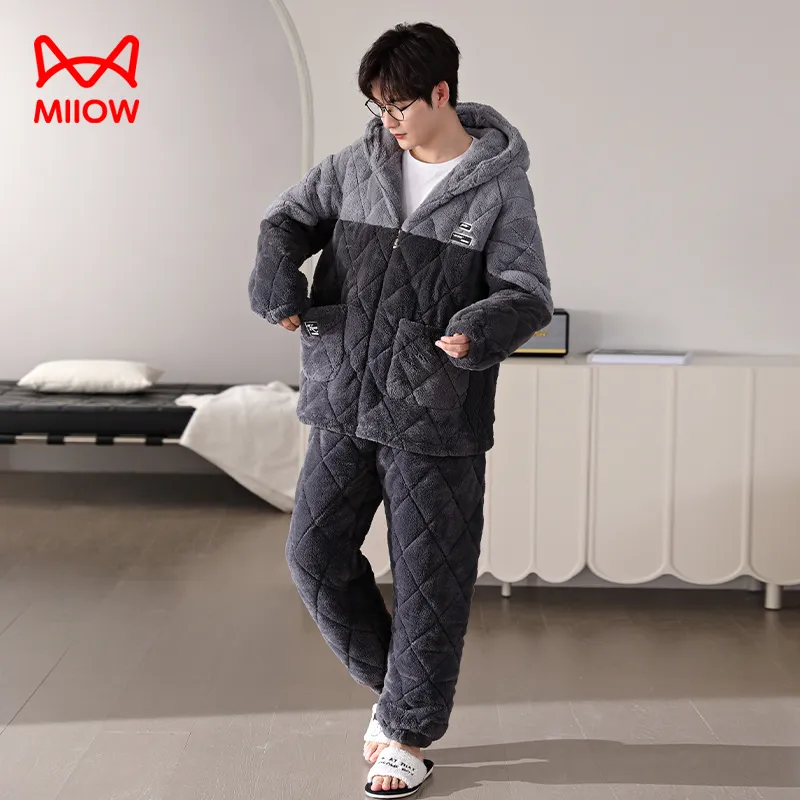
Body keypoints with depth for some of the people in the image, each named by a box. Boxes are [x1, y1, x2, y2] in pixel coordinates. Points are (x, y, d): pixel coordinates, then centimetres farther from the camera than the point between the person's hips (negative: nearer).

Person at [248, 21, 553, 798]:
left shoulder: (499, 186, -6)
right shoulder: (359, 162, 5)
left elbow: (528, 293, -8)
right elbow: (290, 217, 14)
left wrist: (480, 330, -30)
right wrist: (276, 279, -8)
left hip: (435, 420, -4)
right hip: (343, 406, 4)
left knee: (428, 581, 3)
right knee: (314, 553, 6)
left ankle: (410, 735, 21)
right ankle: (389, 683, 29)